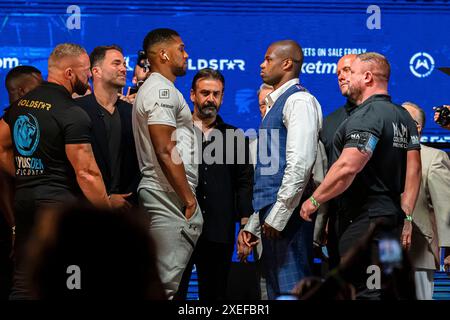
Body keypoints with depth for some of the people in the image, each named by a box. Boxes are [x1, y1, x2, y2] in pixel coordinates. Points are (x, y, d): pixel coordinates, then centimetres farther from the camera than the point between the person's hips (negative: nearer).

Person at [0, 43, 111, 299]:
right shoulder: (73, 114, -13)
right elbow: (86, 173, -16)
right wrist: (109, 213, -10)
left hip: (23, 199, 7)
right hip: (60, 200, -7)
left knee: (23, 283, 10)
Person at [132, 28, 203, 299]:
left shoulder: (157, 89, 22)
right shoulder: (162, 90, -12)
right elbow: (166, 152, -19)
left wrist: (188, 195, 19)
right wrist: (189, 198, -16)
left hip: (164, 196, 11)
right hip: (170, 196, -11)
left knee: (165, 277, 11)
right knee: (167, 280, -12)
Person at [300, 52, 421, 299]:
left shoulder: (366, 116, -15)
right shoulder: (403, 117, 15)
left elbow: (348, 167, -24)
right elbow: (413, 170, 13)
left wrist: (315, 200, -14)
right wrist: (406, 217, 14)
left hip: (364, 221, -10)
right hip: (392, 220, 10)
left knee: (364, 292, -10)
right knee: (387, 292, 14)